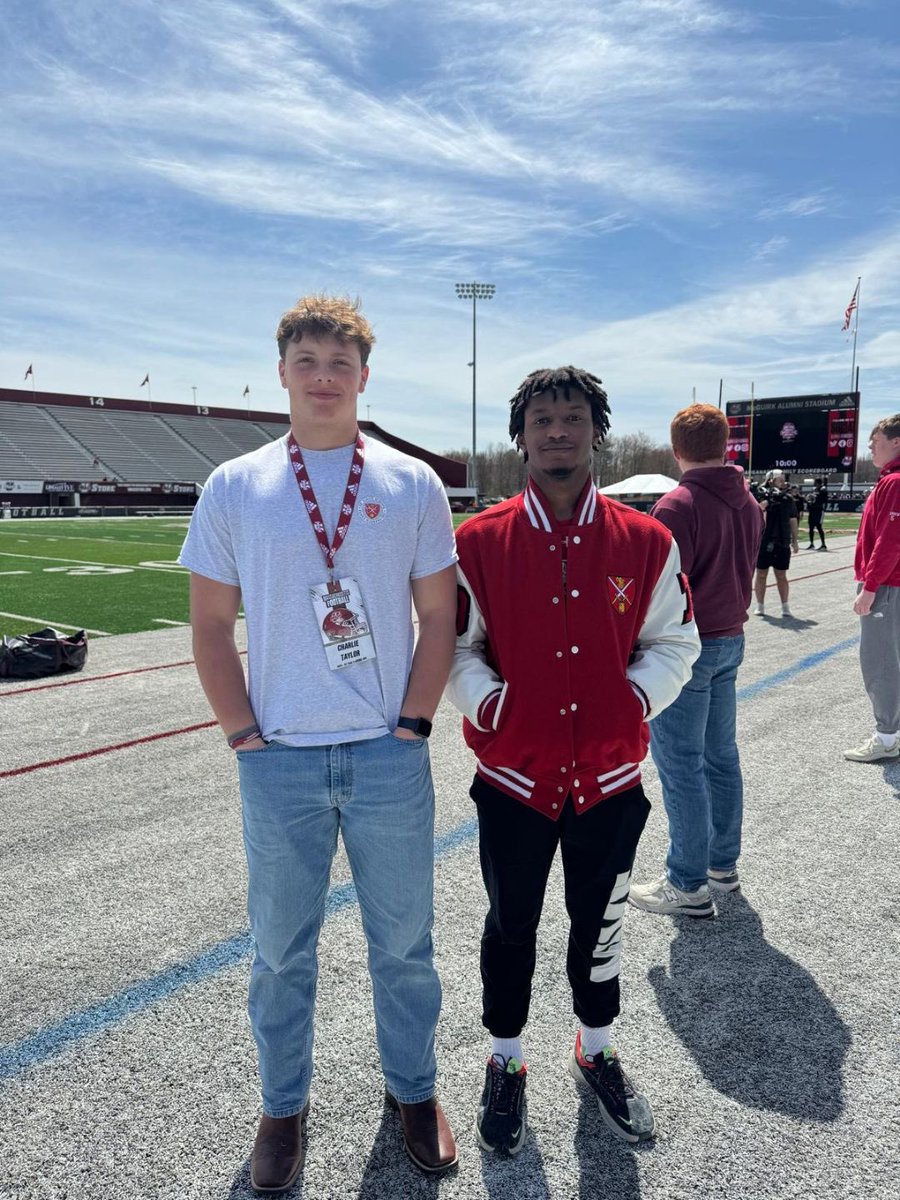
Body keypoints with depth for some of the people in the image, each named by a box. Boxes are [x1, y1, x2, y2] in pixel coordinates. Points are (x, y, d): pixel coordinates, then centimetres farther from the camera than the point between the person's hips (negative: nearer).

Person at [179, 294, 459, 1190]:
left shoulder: (411, 484, 1)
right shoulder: (233, 488, 1)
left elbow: (438, 615, 3)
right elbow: (211, 624, 2)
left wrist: (412, 725, -5)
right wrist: (245, 737, -4)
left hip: (388, 757, 0)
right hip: (279, 761, 0)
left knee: (403, 941, 15)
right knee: (281, 948, 15)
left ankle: (413, 1090, 39)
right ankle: (283, 1106, 38)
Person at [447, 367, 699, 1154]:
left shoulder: (646, 542, -4)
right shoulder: (479, 542, -8)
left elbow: (675, 639, 5)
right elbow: (450, 643, -1)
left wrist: (639, 699, -10)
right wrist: (488, 704, -15)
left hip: (611, 777, 2)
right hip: (514, 777, -1)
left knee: (600, 922, 19)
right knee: (512, 926, 16)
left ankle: (597, 1053, 45)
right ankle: (506, 1065, 40)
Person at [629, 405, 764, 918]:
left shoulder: (677, 506, -18)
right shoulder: (749, 503, 8)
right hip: (731, 640, 9)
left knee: (682, 767, -1)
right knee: (721, 756, 17)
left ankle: (689, 886, 7)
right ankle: (723, 864, 29)